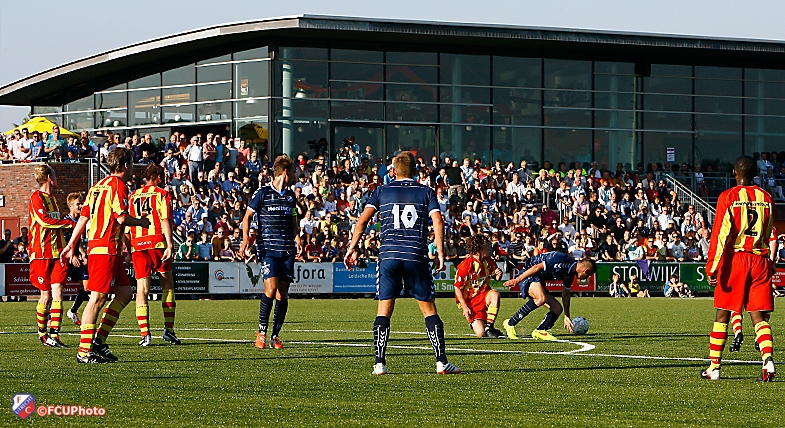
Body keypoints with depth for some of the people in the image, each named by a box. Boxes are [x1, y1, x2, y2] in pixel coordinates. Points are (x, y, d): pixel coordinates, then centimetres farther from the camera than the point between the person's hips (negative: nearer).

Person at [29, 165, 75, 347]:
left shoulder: (52, 199, 21)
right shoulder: (36, 197, -4)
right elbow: (44, 220, -17)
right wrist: (69, 223, -11)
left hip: (56, 253, 6)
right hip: (41, 254, -6)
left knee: (57, 291, -7)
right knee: (46, 295, -1)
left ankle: (54, 335, -12)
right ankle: (42, 332, 17)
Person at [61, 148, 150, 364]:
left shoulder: (98, 186, 17)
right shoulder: (118, 185, -9)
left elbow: (84, 217, 17)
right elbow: (121, 217, -18)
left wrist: (71, 245, 19)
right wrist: (141, 222, 1)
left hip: (95, 246, 10)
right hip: (106, 248, -10)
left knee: (125, 293, 13)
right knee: (98, 298, -9)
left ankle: (98, 340, 11)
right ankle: (84, 351, -10)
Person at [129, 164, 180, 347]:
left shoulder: (133, 196, 16)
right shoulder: (161, 194, 3)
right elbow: (165, 221, -8)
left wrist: (127, 248, 18)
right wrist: (169, 245, -12)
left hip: (137, 244, 3)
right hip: (157, 242, -3)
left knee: (142, 288, 1)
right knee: (167, 284, 10)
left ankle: (145, 335, -7)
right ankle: (169, 329, 7)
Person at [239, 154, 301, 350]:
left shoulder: (290, 196, 15)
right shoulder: (263, 193, -1)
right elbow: (247, 216, 5)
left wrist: (296, 238, 10)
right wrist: (245, 238, -8)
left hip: (287, 249, 5)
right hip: (267, 247, -5)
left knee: (283, 293, 1)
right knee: (271, 287, -18)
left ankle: (275, 336, 9)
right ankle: (261, 333, -7)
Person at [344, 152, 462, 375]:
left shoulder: (381, 192, 10)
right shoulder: (426, 192, 8)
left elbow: (362, 220, 2)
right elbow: (438, 222, -4)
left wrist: (352, 248, 7)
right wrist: (441, 254, -2)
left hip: (388, 256, 1)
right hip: (416, 256, -1)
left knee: (384, 309, 5)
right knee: (429, 309, 5)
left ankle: (379, 363, -2)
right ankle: (441, 362, 0)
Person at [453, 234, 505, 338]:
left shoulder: (488, 261, 0)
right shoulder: (465, 266, -18)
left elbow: (496, 278, 15)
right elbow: (457, 288, -11)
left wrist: (498, 275, -11)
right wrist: (465, 308, -17)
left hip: (484, 295, 5)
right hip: (470, 300, -5)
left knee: (495, 294, -33)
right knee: (481, 333, -19)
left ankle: (489, 326, -19)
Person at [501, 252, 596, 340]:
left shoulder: (570, 273, 8)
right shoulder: (562, 261, -23)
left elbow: (566, 294, 22)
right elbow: (537, 268, -26)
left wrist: (567, 317, 29)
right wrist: (517, 280, -27)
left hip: (538, 281, 10)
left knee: (557, 308, 3)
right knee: (541, 298, -34)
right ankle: (510, 324, -27)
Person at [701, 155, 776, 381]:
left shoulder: (728, 197, -5)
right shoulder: (766, 198, 8)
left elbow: (720, 233, -10)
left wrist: (713, 266, -11)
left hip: (734, 259, -3)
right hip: (759, 260, 3)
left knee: (722, 314, 6)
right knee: (757, 314, 2)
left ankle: (714, 366, 10)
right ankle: (768, 359, -19)